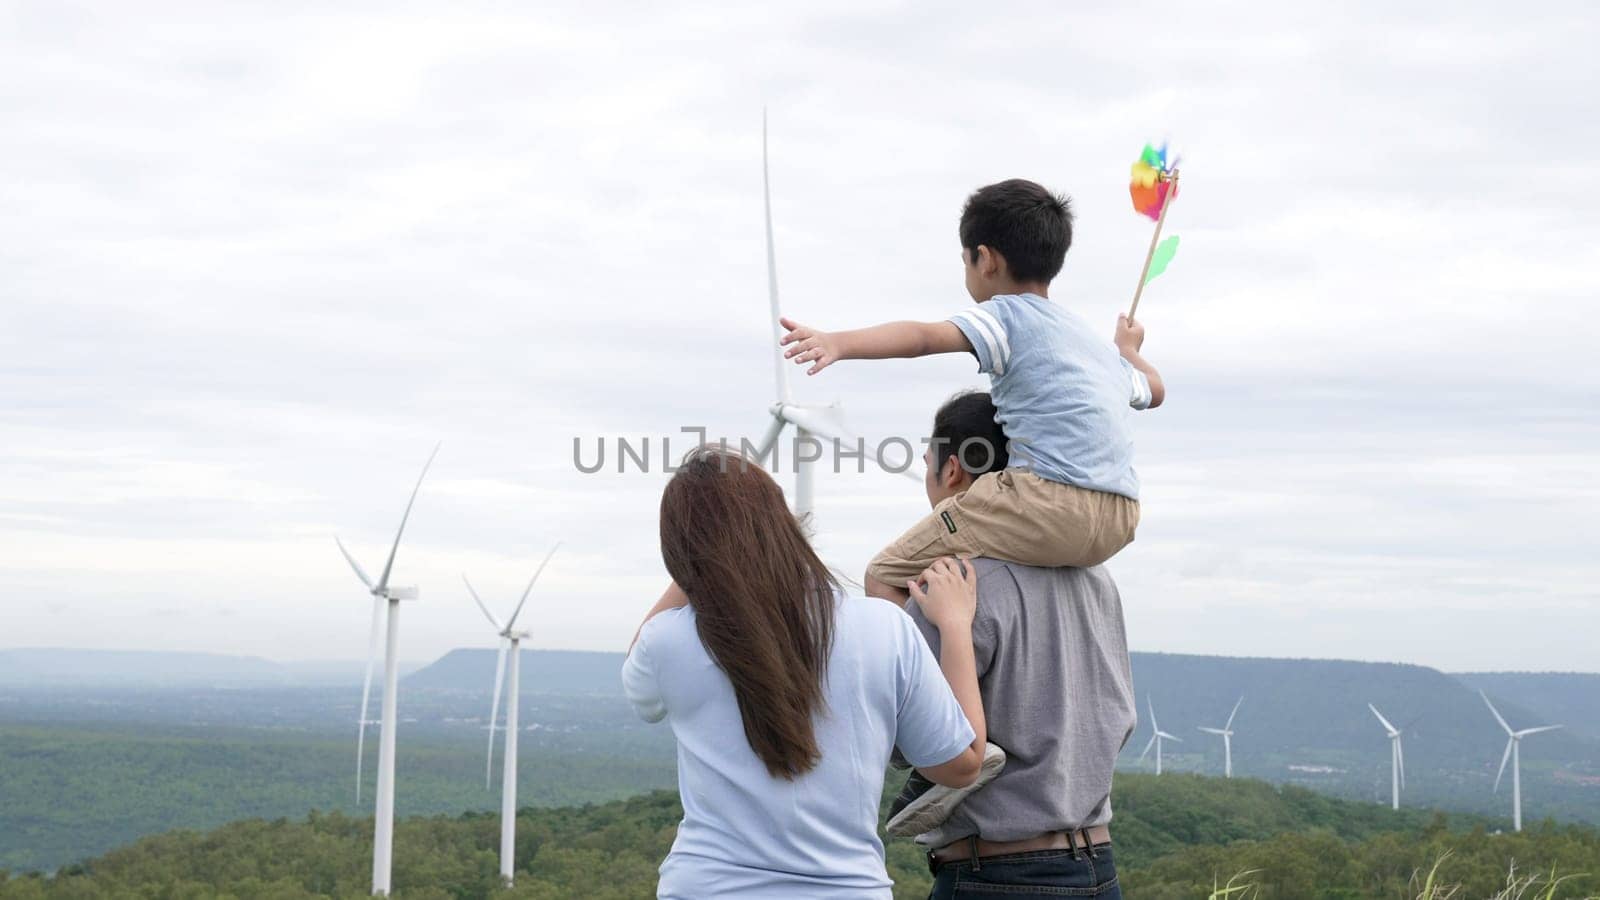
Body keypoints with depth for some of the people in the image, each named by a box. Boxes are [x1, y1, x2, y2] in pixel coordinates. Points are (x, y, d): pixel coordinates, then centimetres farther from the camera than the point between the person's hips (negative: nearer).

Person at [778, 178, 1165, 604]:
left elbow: (925, 336, -16)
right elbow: (1153, 389, 45)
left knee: (887, 575, -3)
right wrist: (1129, 349, 67)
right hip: (1119, 521, 9)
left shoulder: (1006, 316, 3)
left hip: (1053, 499, -9)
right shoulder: (1094, 340, 26)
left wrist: (839, 343, -31)